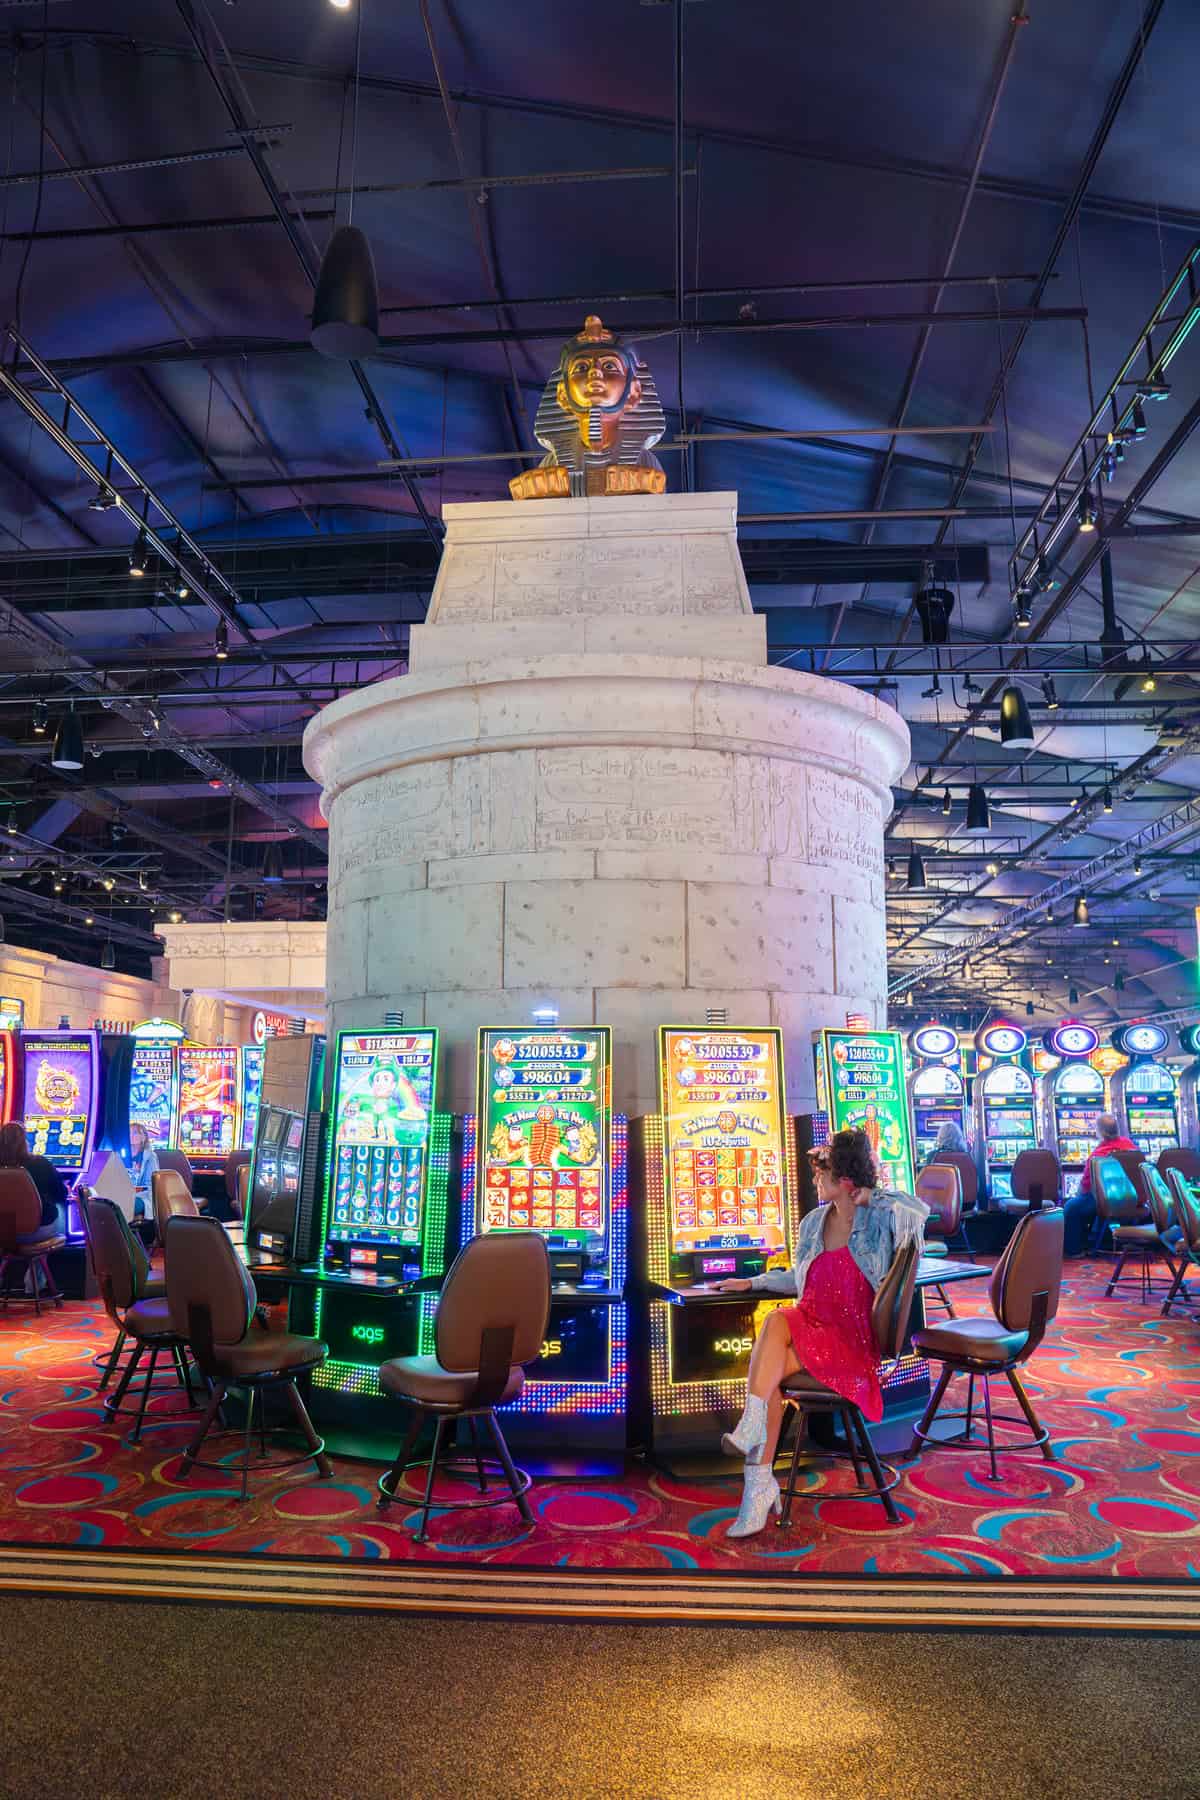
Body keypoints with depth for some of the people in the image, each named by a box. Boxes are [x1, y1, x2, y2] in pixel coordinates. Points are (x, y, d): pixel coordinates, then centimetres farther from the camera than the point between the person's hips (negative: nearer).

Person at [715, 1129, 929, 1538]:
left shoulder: (879, 1218, -1)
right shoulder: (813, 1222, 16)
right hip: (809, 1323, 5)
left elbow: (920, 1211, -23)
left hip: (852, 1339, -5)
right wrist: (752, 1282, 25)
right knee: (777, 1321, -32)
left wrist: (871, 1196, -10)